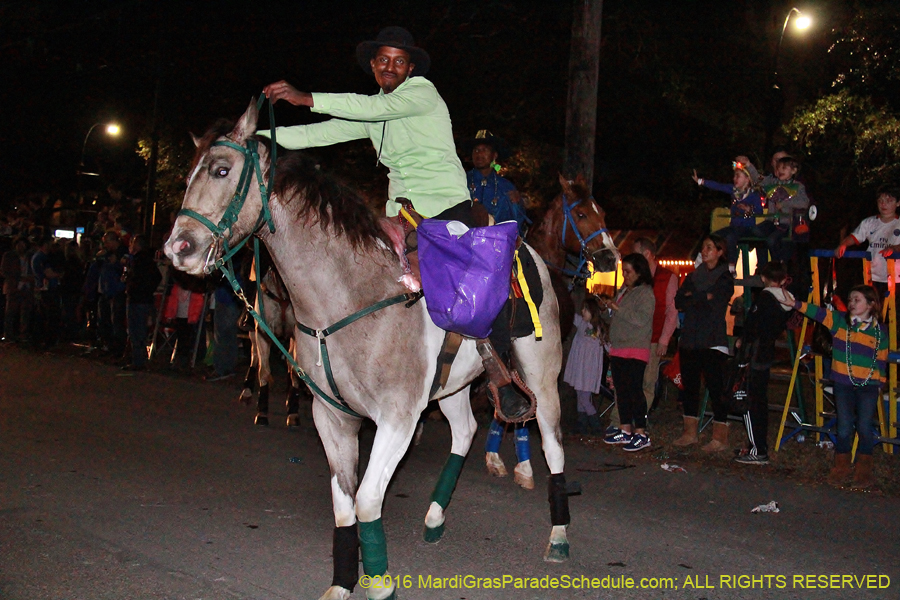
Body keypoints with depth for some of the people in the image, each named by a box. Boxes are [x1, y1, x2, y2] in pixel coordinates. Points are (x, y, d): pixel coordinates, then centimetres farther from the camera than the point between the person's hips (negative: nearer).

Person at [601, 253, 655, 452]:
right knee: (621, 390, 10)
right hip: (618, 349, 9)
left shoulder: (645, 293, -8)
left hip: (636, 351, -9)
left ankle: (641, 434, -7)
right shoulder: (622, 291, 18)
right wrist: (608, 307, 9)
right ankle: (626, 431, 17)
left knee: (634, 390, -10)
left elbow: (642, 318, -21)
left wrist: (618, 308, -17)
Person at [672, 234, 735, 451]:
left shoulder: (725, 279, 1)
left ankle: (720, 437, -4)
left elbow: (714, 300, -14)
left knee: (716, 388, -7)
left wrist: (691, 298, 0)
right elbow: (678, 301, 7)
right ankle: (690, 433, 16)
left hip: (713, 342, -6)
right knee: (689, 386, 8)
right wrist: (701, 298, -7)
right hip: (690, 339, 6)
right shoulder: (693, 277, 18)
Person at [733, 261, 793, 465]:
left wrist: (741, 342, 1)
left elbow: (753, 325, -15)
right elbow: (780, 327, 12)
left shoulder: (764, 297, -14)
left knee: (749, 402, -6)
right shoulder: (787, 300, 8)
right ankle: (760, 446, 24)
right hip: (768, 353, 8)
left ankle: (757, 451, -7)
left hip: (754, 354, -8)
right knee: (760, 401, 17)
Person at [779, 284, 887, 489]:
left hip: (868, 387, -1)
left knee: (864, 428, 0)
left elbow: (881, 361, 7)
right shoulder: (839, 321, 3)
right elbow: (818, 312, -8)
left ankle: (864, 472, 16)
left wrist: (879, 385, 7)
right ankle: (841, 468, 19)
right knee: (844, 429, 2)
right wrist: (795, 303, -20)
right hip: (843, 384, 1)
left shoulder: (879, 331, 2)